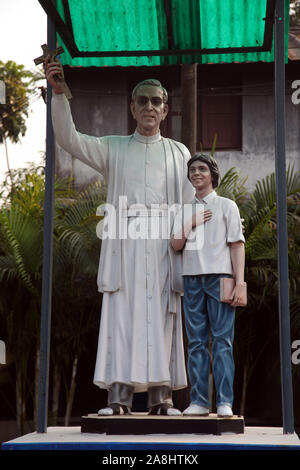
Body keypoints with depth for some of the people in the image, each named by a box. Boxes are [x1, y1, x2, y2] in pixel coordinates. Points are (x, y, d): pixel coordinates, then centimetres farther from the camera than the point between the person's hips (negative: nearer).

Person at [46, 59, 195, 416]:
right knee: (122, 316, -8)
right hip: (124, 242, 0)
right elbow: (68, 139, 3)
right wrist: (58, 93, -9)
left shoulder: (179, 153, 17)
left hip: (164, 244, 1)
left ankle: (160, 398, -1)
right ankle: (119, 397, -8)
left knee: (161, 318, -3)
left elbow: (190, 208, 11)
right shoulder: (113, 149, 16)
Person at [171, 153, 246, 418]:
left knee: (222, 341, -6)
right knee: (196, 341, 1)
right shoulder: (185, 211, 18)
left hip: (220, 277, -3)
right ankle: (199, 401, 3)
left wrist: (240, 283, -7)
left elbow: (237, 245, 2)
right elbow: (176, 245, 10)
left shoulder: (226, 206, 8)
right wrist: (191, 225, -5)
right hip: (192, 277, 3)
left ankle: (225, 402, -5)